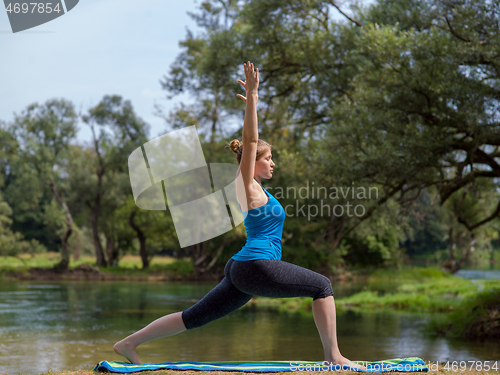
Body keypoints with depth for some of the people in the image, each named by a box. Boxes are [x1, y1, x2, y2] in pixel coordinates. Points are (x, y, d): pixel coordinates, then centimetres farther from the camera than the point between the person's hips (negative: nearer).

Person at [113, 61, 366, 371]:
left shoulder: (253, 185, 17)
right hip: (257, 266, -10)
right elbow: (250, 142, -15)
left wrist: (253, 100, 31)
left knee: (196, 316, 9)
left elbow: (252, 143, 27)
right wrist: (252, 98, -19)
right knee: (322, 286, -1)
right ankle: (334, 357, -2)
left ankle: (130, 343, 8)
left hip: (242, 271, 10)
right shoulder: (248, 186, -6)